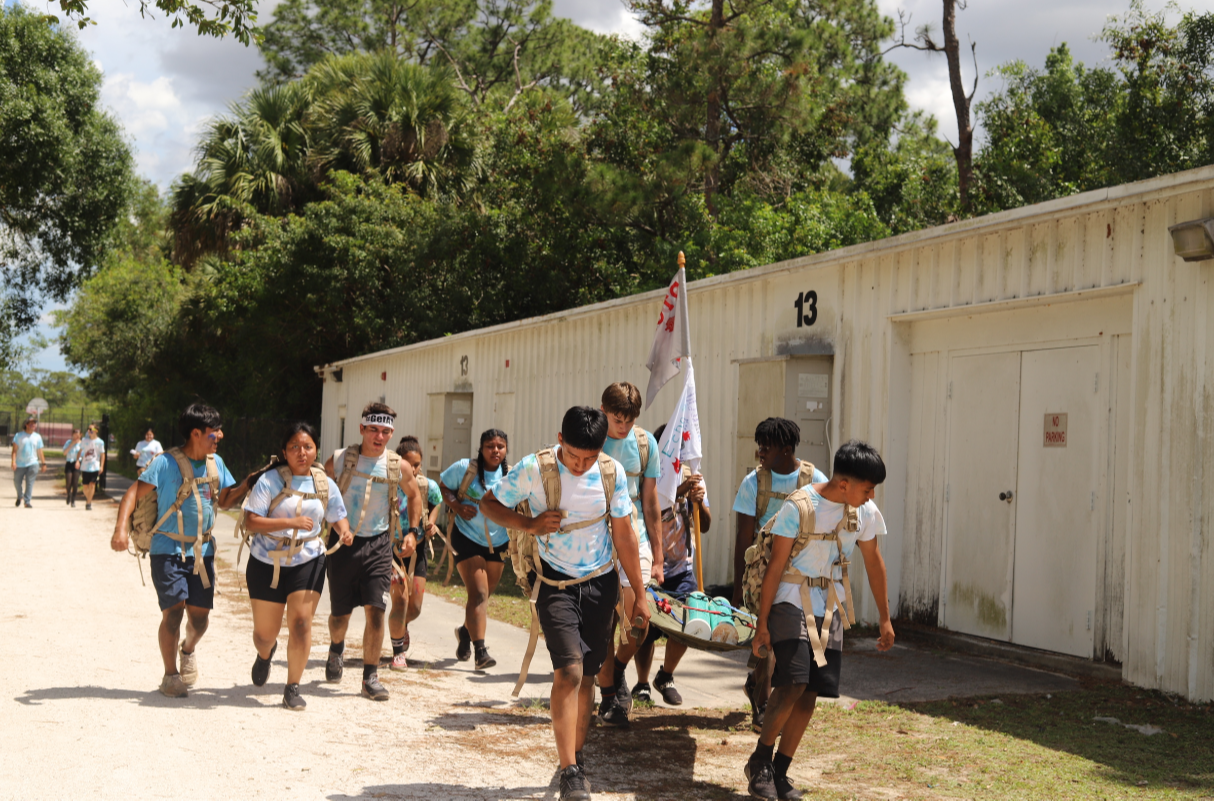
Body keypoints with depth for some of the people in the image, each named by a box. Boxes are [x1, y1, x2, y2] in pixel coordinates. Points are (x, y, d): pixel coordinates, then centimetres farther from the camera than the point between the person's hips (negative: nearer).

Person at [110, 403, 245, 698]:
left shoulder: (216, 463, 8)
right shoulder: (166, 464, -11)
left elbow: (225, 500, 17)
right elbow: (134, 494, -14)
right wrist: (121, 527, -28)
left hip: (202, 550, 5)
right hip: (168, 549, -5)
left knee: (200, 615, 2)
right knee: (173, 612, -11)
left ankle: (189, 650, 37)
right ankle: (170, 675, 9)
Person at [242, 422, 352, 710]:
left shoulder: (325, 484, 2)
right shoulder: (269, 480, -10)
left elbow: (338, 517, 14)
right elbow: (251, 521, -17)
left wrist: (345, 532, -9)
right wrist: (291, 522, -28)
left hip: (307, 562, 1)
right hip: (267, 564, -1)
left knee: (301, 622, -14)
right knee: (265, 632, 9)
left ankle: (292, 690, 0)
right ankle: (265, 654, 48)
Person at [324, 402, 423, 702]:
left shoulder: (399, 467, -2)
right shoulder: (339, 460, -5)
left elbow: (414, 495, 18)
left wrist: (412, 531, 9)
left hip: (378, 544, 0)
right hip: (342, 542, 0)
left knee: (376, 610, -10)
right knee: (340, 614, 9)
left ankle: (370, 677, 2)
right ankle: (337, 649, 44)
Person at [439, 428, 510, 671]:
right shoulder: (465, 468, -10)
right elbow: (443, 485, 2)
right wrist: (457, 506, -15)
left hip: (498, 542, 4)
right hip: (467, 539, -4)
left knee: (483, 594, 16)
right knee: (478, 593, -16)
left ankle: (466, 632, 45)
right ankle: (480, 651, -18)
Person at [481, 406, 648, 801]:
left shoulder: (612, 471, -7)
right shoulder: (533, 469, -16)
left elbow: (623, 534, 2)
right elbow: (490, 504, -2)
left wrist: (638, 594, 5)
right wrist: (529, 525, -20)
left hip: (600, 583, 3)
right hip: (555, 583, -3)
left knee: (586, 678, 8)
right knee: (569, 671, -17)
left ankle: (576, 757, 25)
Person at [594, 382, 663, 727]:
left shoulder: (644, 442, 5)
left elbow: (650, 503, 10)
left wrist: (657, 557, 10)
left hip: (634, 538, 2)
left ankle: (617, 669, 21)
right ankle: (608, 696, 16)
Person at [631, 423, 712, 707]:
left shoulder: (692, 478, 4)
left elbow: (704, 526, 2)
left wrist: (699, 501, -17)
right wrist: (677, 493, -33)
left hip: (681, 569, 4)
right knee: (645, 630, -2)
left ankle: (665, 677, 17)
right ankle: (642, 684, 22)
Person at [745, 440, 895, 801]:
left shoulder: (865, 511, -2)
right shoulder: (798, 507, -17)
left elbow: (873, 561, 10)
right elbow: (776, 565, -13)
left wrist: (885, 618, 13)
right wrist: (762, 622, -12)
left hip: (831, 608, 5)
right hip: (792, 601, -5)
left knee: (809, 695, 2)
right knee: (792, 685, -18)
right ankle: (759, 761, 2)